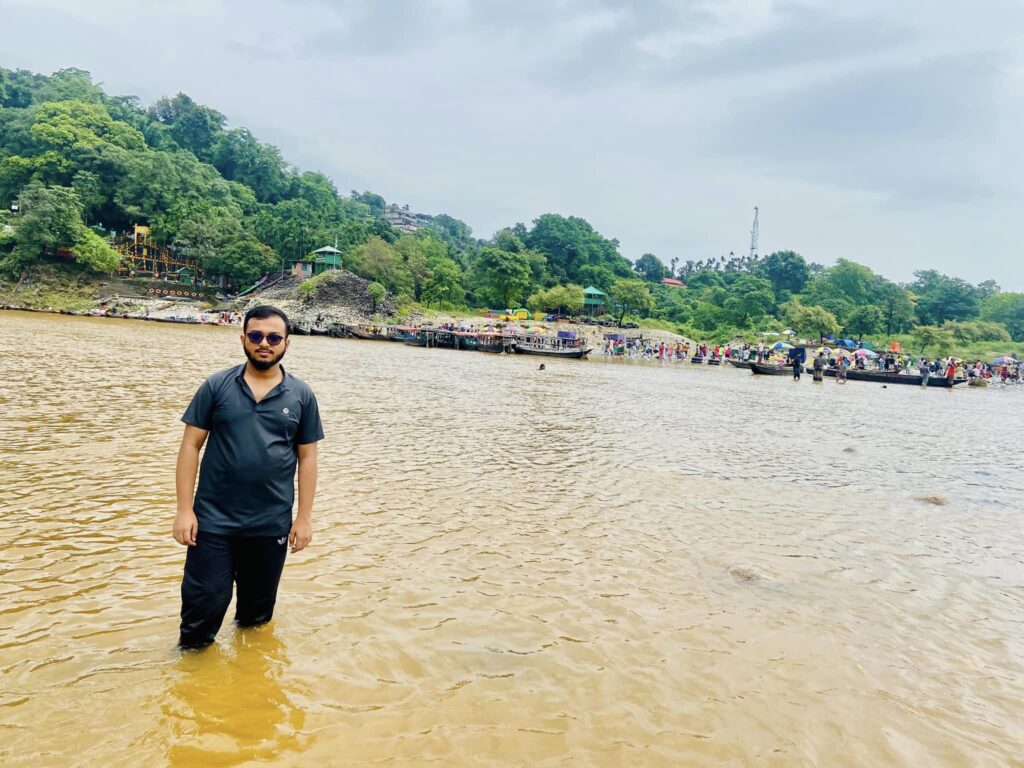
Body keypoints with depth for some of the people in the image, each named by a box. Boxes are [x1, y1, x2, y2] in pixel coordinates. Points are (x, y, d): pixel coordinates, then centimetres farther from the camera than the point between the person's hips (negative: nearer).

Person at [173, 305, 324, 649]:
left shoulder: (301, 396, 1)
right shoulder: (216, 386, -2)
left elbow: (307, 457, 3)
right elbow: (190, 445, -2)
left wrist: (305, 517, 0)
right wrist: (184, 509, -7)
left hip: (272, 526, 1)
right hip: (213, 521, -1)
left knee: (258, 609, 17)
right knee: (203, 603, 4)